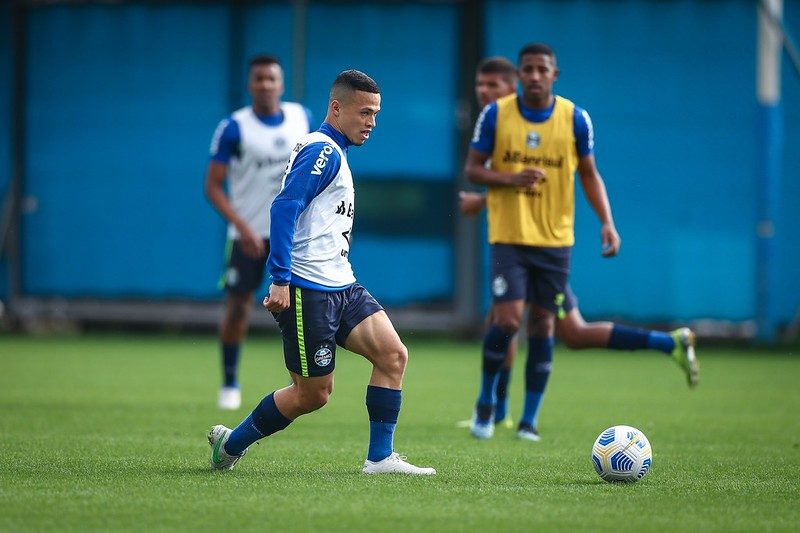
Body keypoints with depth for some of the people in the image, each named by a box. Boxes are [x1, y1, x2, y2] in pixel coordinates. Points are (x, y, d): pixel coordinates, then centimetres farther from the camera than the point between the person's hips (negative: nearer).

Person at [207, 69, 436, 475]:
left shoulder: (332, 153, 20)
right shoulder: (323, 152, -12)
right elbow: (284, 208, -22)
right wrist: (280, 280, -26)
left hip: (340, 287, 10)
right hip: (307, 291, -10)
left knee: (393, 354, -6)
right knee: (313, 393, -3)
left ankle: (380, 457, -2)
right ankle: (230, 444, 15)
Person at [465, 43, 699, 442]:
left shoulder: (575, 119, 1)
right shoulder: (495, 115, -1)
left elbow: (589, 174, 9)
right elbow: (472, 169, 2)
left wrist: (607, 223, -4)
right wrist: (511, 178, -18)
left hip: (555, 240, 1)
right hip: (509, 237, -1)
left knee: (542, 325, 0)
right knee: (508, 318, -14)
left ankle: (529, 419, 10)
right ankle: (486, 401, 8)